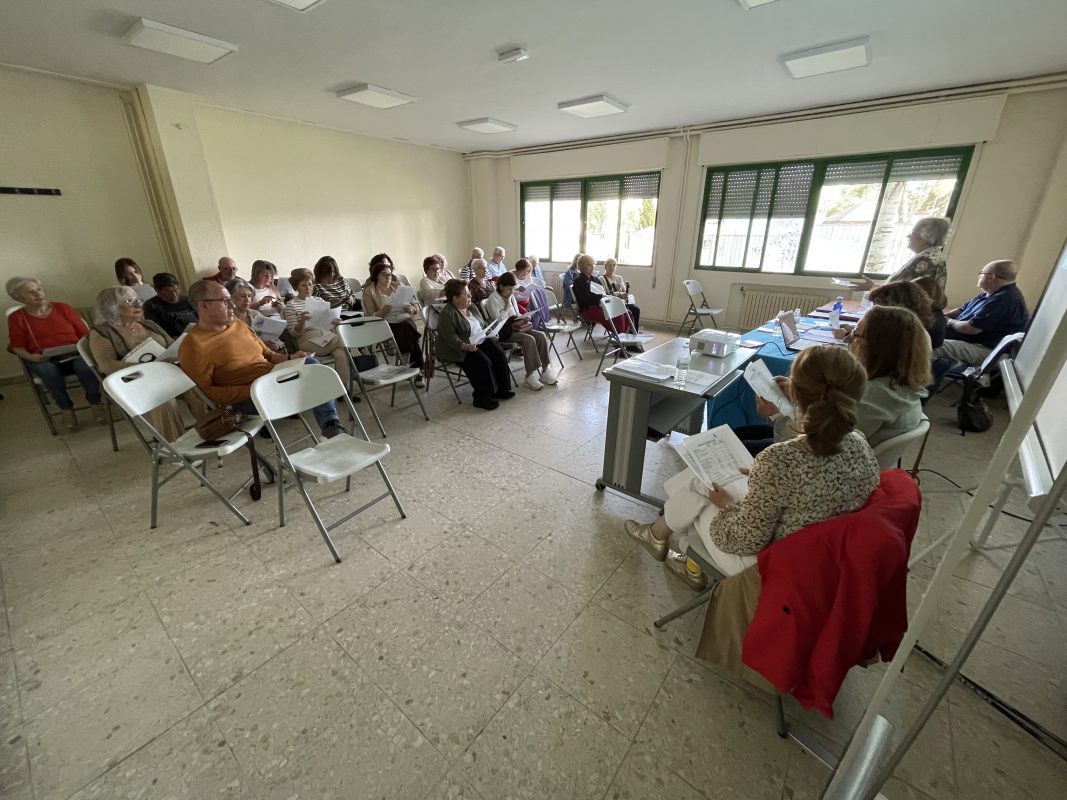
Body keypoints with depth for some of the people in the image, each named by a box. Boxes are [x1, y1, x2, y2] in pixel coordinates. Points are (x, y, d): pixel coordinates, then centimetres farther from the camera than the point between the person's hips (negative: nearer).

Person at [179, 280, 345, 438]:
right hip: (246, 398, -7)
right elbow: (205, 392, -13)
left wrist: (290, 359, -1)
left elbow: (268, 354, 21)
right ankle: (330, 427, -14)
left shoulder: (239, 325, 14)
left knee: (311, 363, -15)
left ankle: (330, 424, -22)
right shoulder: (193, 346, -9)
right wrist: (252, 390, -21)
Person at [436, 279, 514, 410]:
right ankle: (482, 397, -14)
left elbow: (481, 325, 20)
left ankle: (500, 389, -4)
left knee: (498, 354, -12)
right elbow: (451, 339, -21)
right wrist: (466, 346, -35)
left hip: (479, 341, 8)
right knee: (483, 362, -27)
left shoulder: (470, 307, 11)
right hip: (459, 349, -8)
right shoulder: (447, 314, -14)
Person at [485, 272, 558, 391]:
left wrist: (522, 319, 0)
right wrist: (507, 304, -13)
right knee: (529, 339, -30)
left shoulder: (511, 296, 13)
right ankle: (530, 377, -26)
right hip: (502, 332, -7)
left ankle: (545, 370, -11)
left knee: (541, 336, -14)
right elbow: (500, 320, -17)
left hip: (515, 327, 8)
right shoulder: (493, 299, -9)